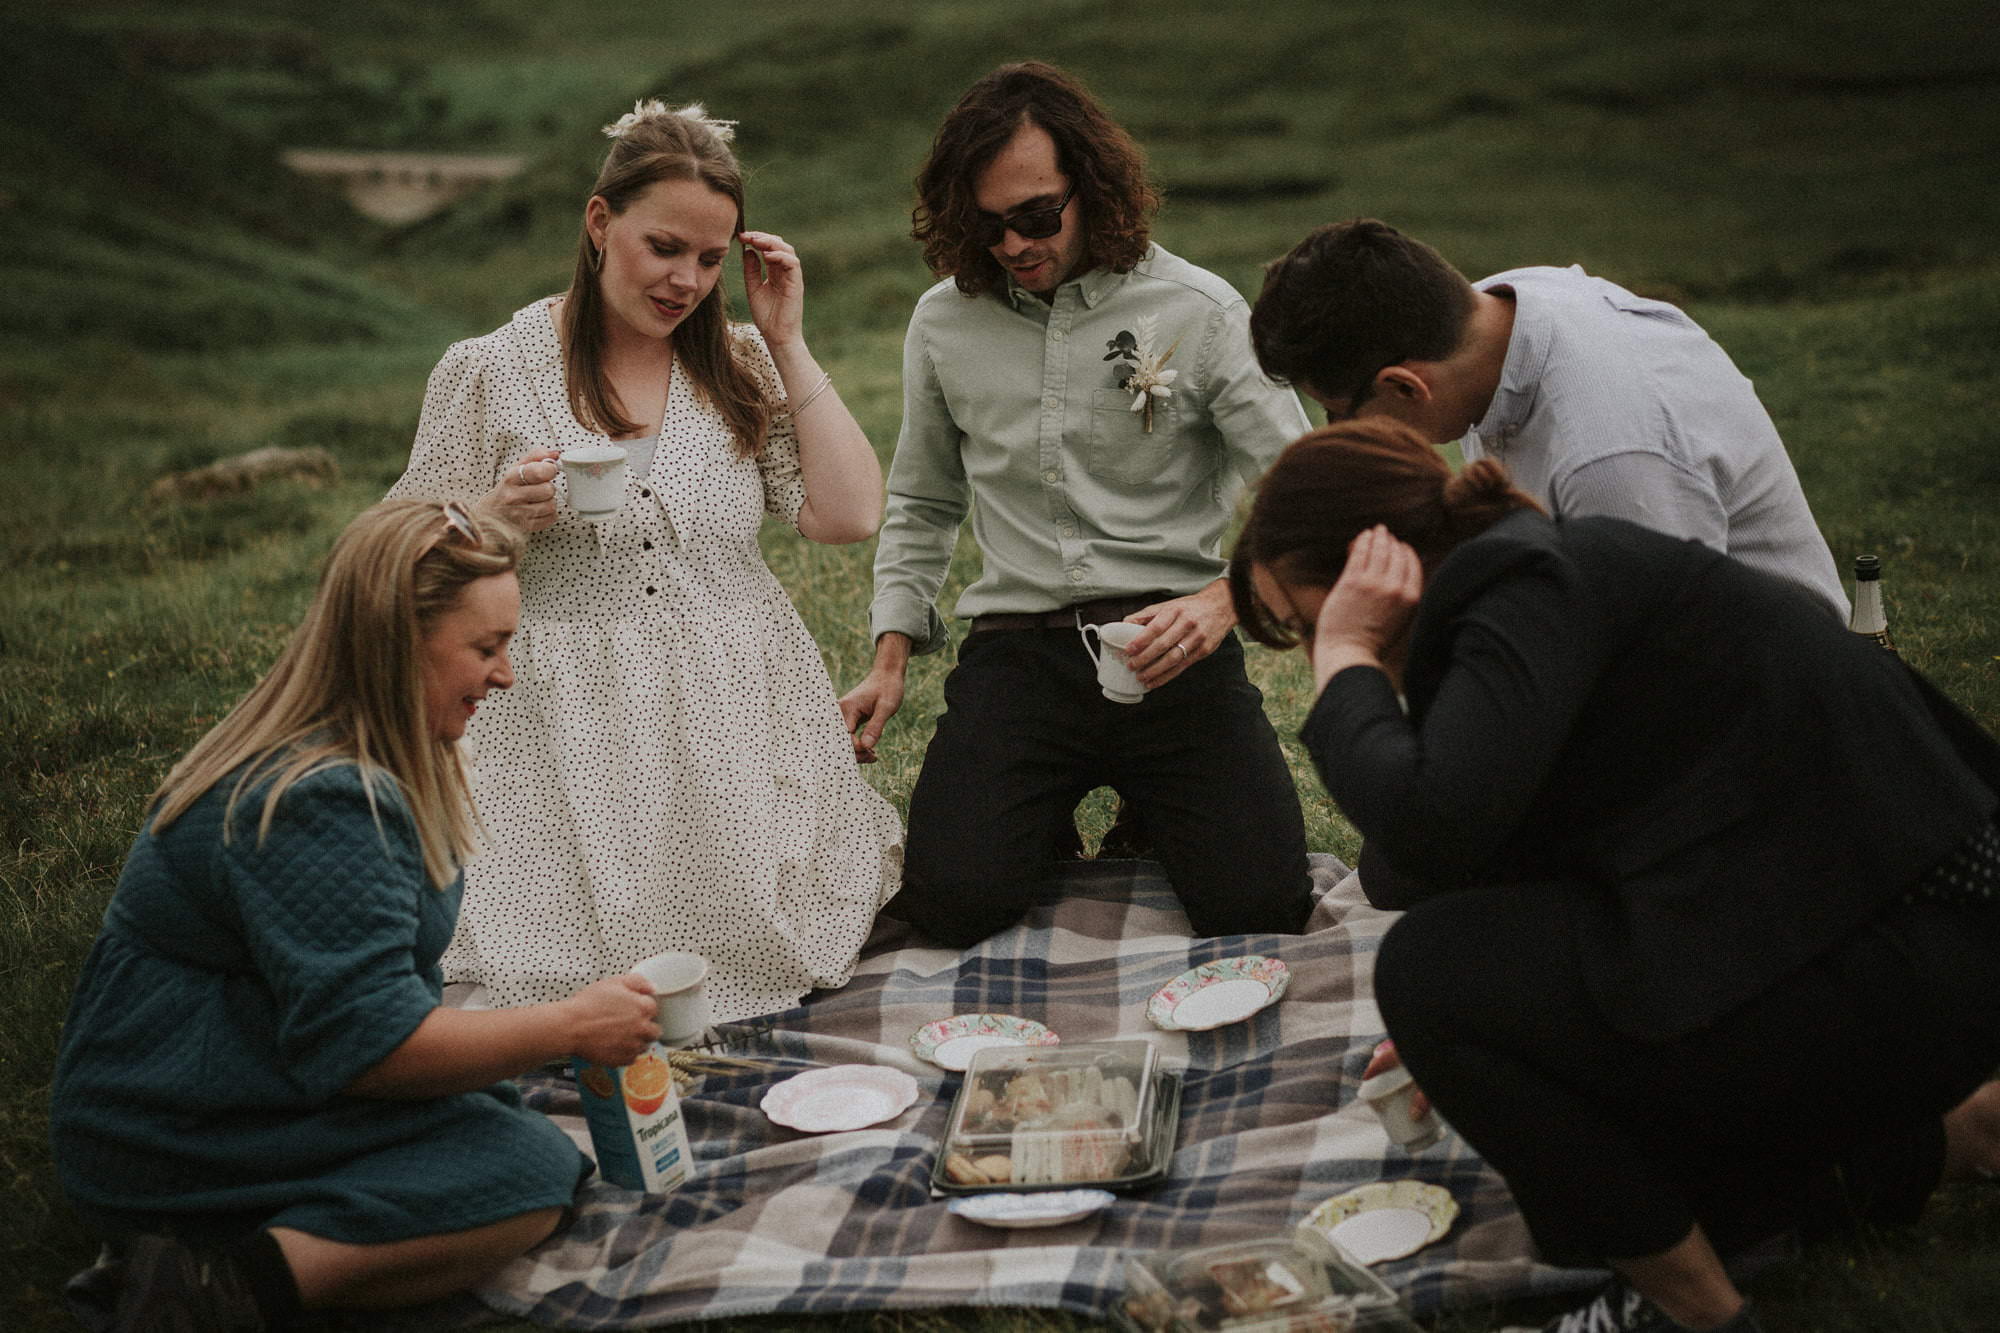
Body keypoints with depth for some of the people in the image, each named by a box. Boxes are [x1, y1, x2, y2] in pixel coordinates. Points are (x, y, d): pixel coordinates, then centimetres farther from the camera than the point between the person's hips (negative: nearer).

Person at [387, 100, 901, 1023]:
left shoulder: (739, 367, 8)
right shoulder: (488, 373, 1)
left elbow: (849, 515, -3)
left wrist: (788, 345, -1)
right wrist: (499, 516, -17)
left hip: (742, 714, 2)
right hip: (576, 728, -2)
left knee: (772, 949, -12)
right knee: (589, 972, -17)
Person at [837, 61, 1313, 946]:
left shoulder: (1198, 311, -2)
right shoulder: (943, 324, 9)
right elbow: (921, 507, 22)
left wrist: (1226, 598, -23)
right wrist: (890, 659, 12)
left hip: (1170, 644, -2)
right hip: (1016, 650, 2)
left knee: (1258, 905, -18)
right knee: (953, 899, -20)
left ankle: (1152, 806, 17)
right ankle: (1044, 808, 16)